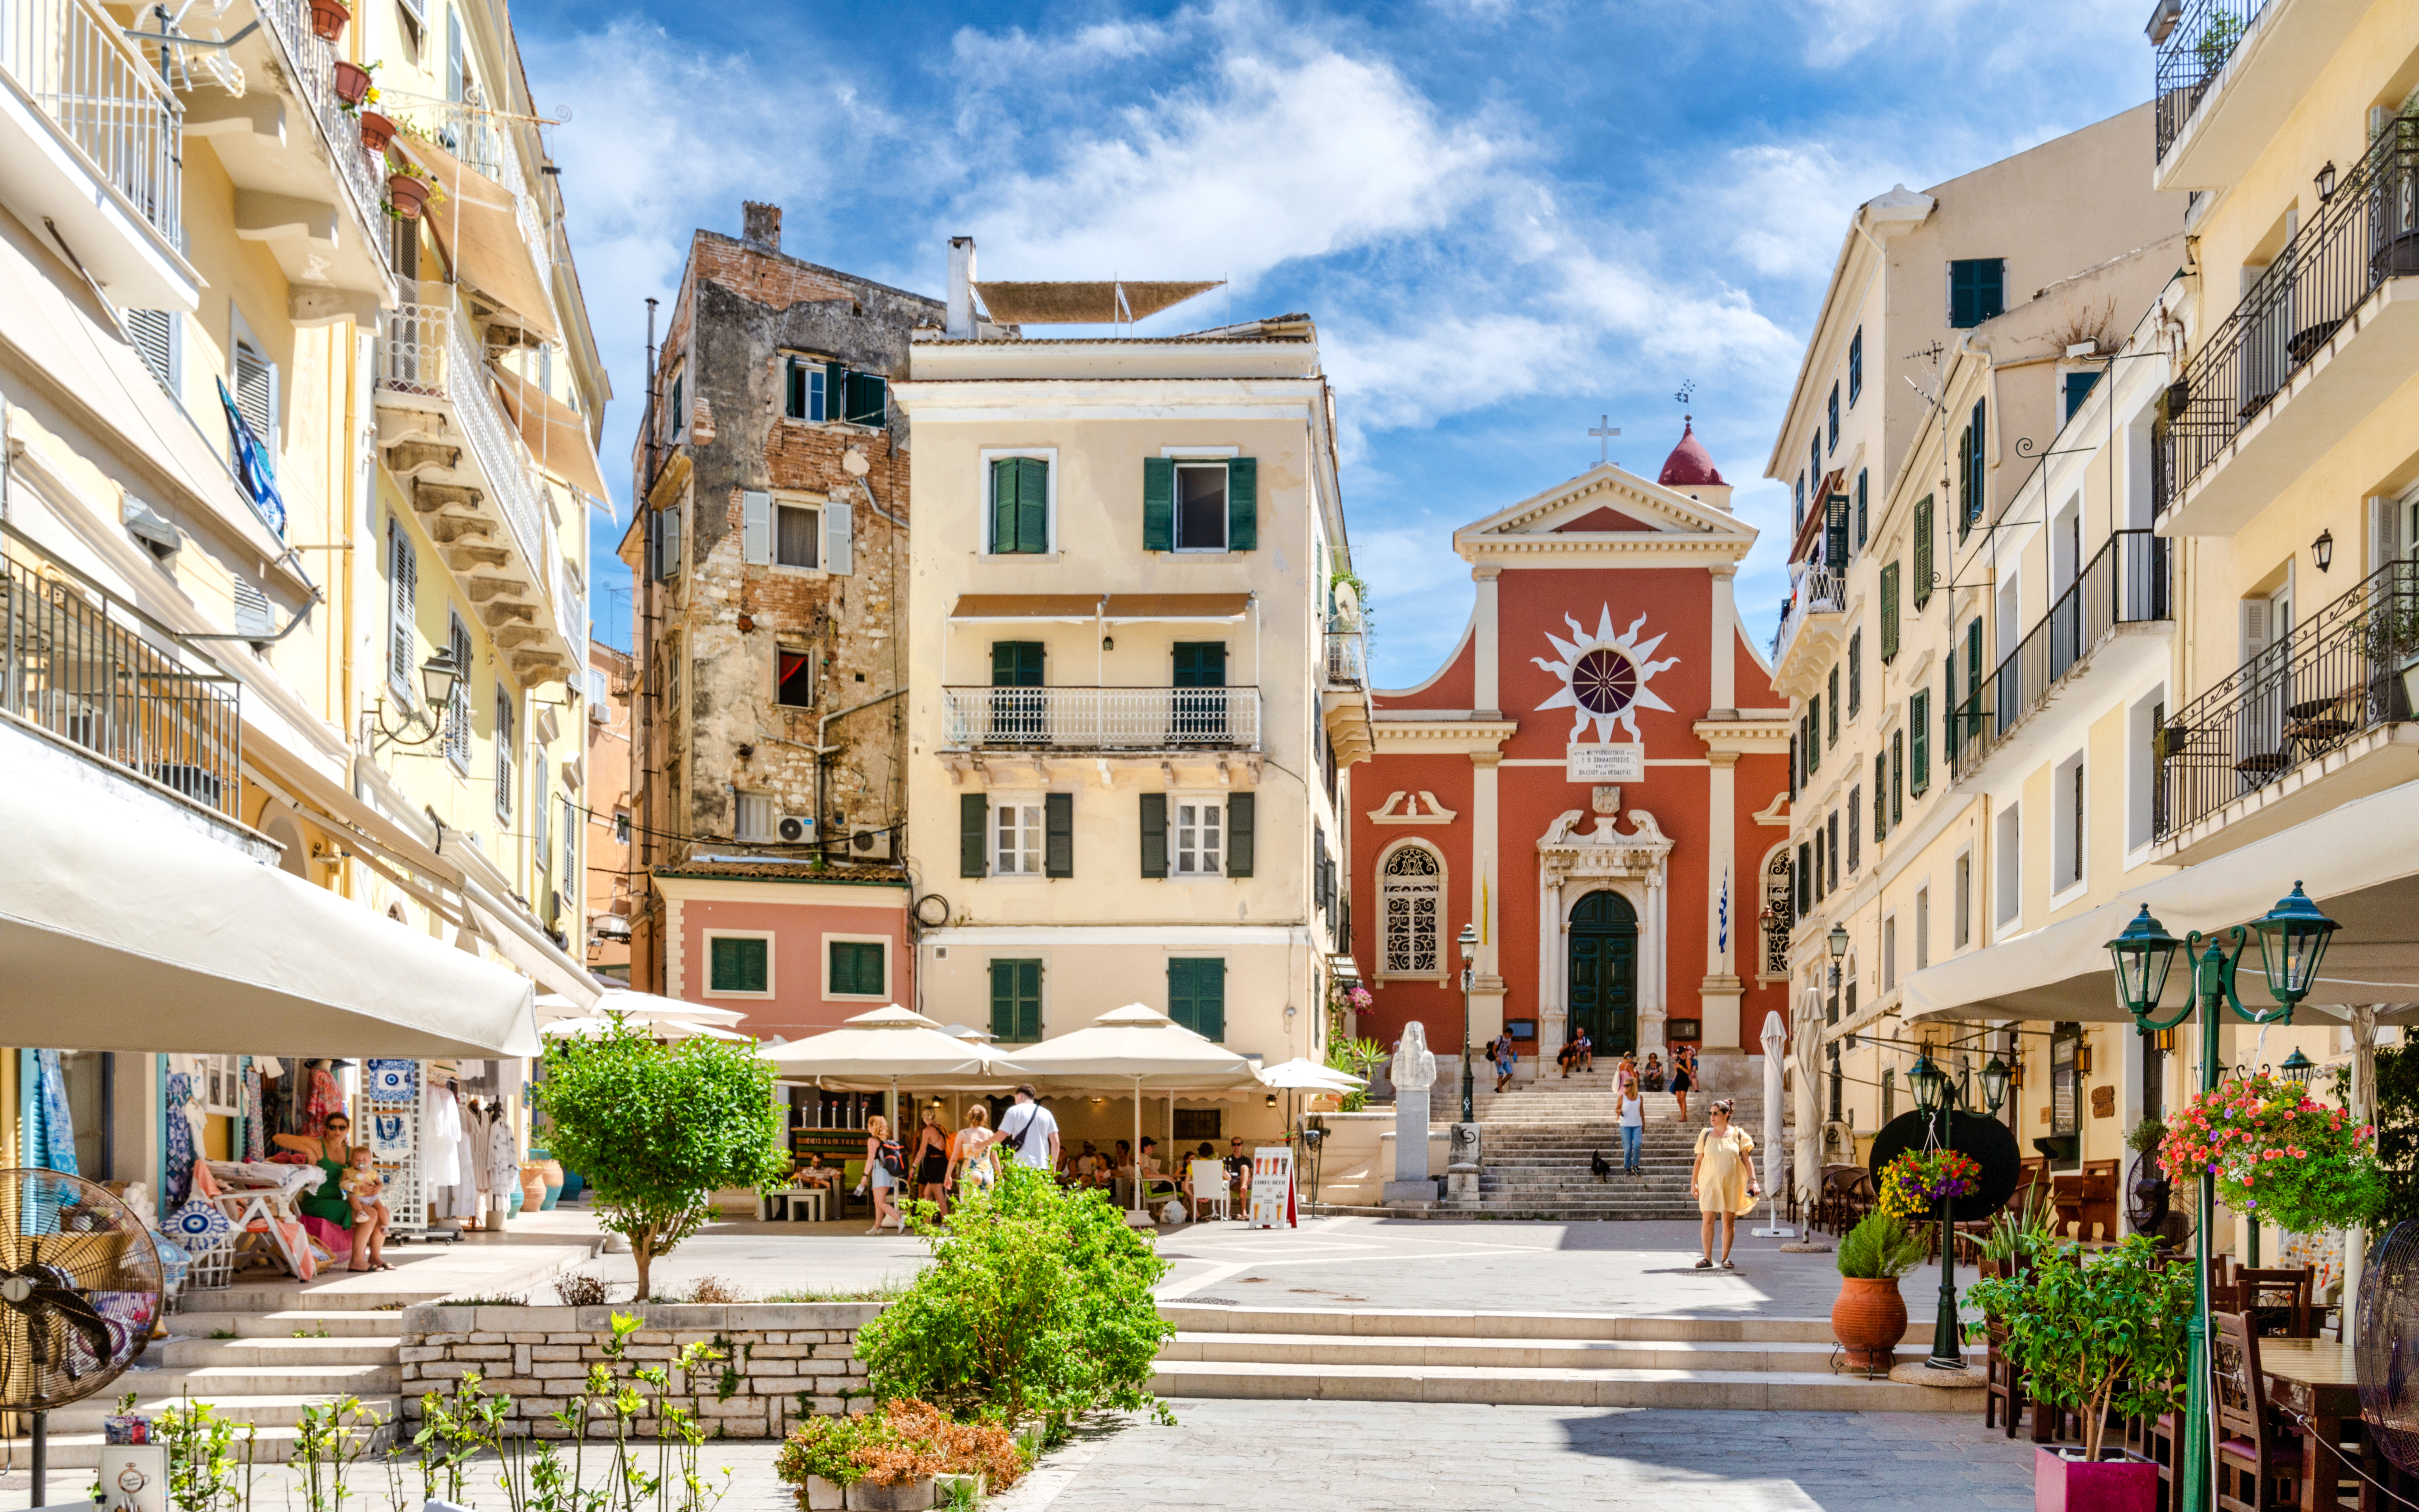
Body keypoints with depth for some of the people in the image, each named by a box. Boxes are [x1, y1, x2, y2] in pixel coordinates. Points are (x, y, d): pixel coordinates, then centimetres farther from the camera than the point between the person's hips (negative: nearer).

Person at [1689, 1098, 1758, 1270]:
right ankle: (1708, 1258, -2)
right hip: (1709, 1184, 1)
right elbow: (1699, 1160, 9)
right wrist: (1693, 1183, 6)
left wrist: (1752, 1181, -6)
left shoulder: (1738, 1135, 2)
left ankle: (1726, 1258, 14)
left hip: (1732, 1185, -1)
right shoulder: (1706, 1135, 6)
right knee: (1707, 1220, -6)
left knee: (1729, 1221, 3)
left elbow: (1747, 1160, 3)